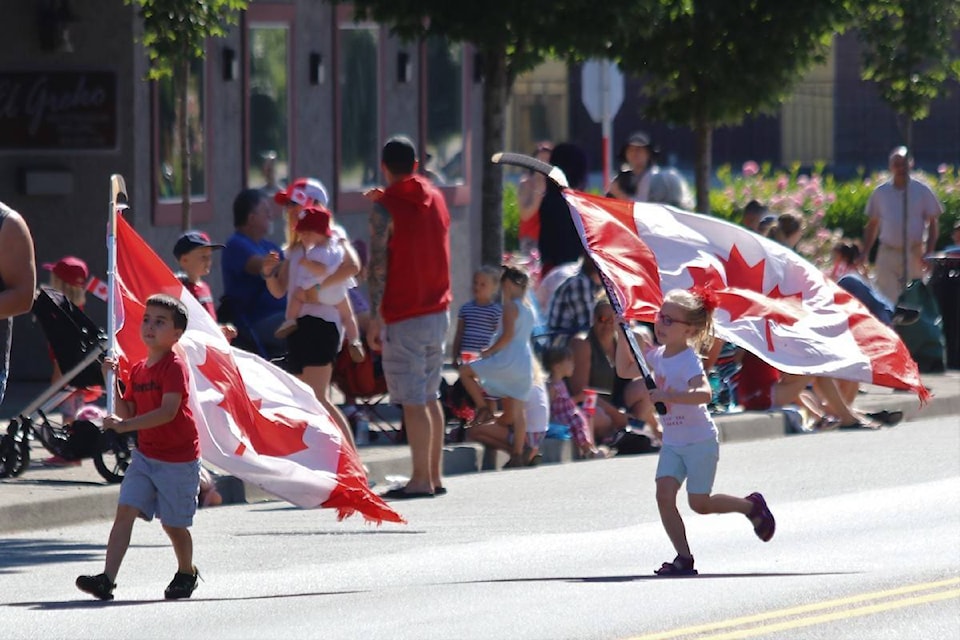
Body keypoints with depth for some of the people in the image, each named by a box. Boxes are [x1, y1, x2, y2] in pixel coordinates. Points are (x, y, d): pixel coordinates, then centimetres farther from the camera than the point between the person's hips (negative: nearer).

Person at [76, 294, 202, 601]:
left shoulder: (175, 367, -16)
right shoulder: (138, 370, 8)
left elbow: (168, 411, -27)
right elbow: (127, 413, 10)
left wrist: (125, 425, -34)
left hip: (178, 459, -6)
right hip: (145, 454, 6)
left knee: (173, 523, 6)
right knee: (125, 510, -8)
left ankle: (187, 572, 33)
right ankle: (107, 578, -16)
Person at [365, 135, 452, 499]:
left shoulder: (384, 209, -11)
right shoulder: (435, 198, 10)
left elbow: (378, 266, -15)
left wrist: (374, 319, -13)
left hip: (404, 316, -7)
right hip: (439, 310, 7)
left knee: (413, 401, -6)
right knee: (430, 396, 14)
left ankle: (421, 479, -8)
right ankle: (434, 476, 15)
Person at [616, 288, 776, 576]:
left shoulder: (689, 360, -20)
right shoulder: (657, 356, 5)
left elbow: (704, 393, -37)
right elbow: (625, 370, 20)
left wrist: (669, 396, -50)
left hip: (699, 441, -7)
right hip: (672, 442, 7)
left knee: (699, 503, 0)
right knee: (664, 495, -10)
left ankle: (752, 506, 26)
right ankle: (684, 558, -5)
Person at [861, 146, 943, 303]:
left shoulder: (922, 191, 1)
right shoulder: (880, 192, 7)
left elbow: (933, 223, 3)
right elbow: (872, 225, 13)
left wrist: (929, 252, -8)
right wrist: (864, 253, 6)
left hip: (914, 255, -1)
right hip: (888, 254, 1)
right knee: (887, 301, -4)